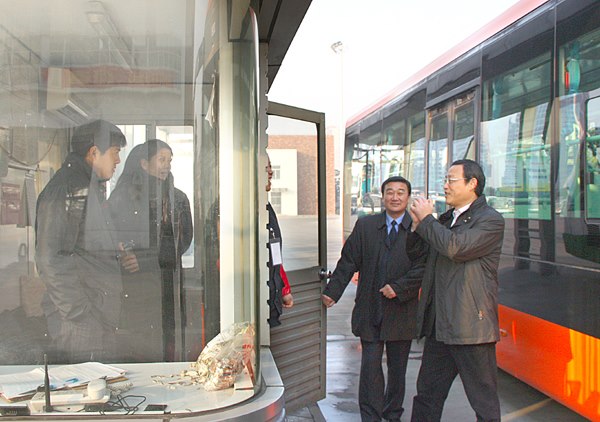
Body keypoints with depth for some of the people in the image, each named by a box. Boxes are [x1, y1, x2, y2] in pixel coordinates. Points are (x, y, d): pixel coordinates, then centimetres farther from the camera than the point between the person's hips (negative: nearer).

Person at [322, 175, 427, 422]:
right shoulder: (365, 226, 5)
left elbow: (423, 267, -7)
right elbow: (348, 262, 4)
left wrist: (398, 287, -17)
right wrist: (332, 292, -2)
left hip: (402, 311, 0)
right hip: (370, 309, 0)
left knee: (398, 367, 13)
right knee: (370, 365, -1)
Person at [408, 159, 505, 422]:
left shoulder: (491, 220, -9)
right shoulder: (444, 220, 16)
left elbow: (455, 247, -24)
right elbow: (415, 254, 19)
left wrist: (426, 219, -10)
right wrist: (418, 225, 2)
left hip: (471, 326, -8)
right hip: (439, 326, 8)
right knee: (426, 396, 15)